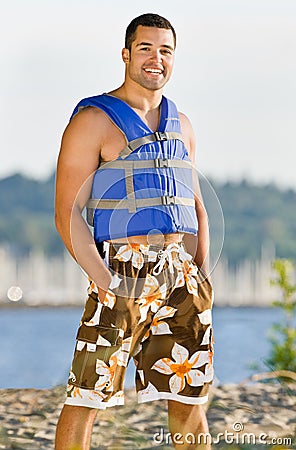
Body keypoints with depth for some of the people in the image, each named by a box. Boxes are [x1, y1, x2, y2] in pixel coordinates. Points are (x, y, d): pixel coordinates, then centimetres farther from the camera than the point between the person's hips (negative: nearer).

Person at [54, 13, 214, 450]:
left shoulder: (181, 125, 17)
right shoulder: (94, 119, -3)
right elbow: (67, 213, -8)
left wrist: (202, 273, 6)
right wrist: (105, 283, -17)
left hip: (183, 276, 6)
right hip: (124, 272, -6)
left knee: (190, 397, 7)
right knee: (87, 396, -8)